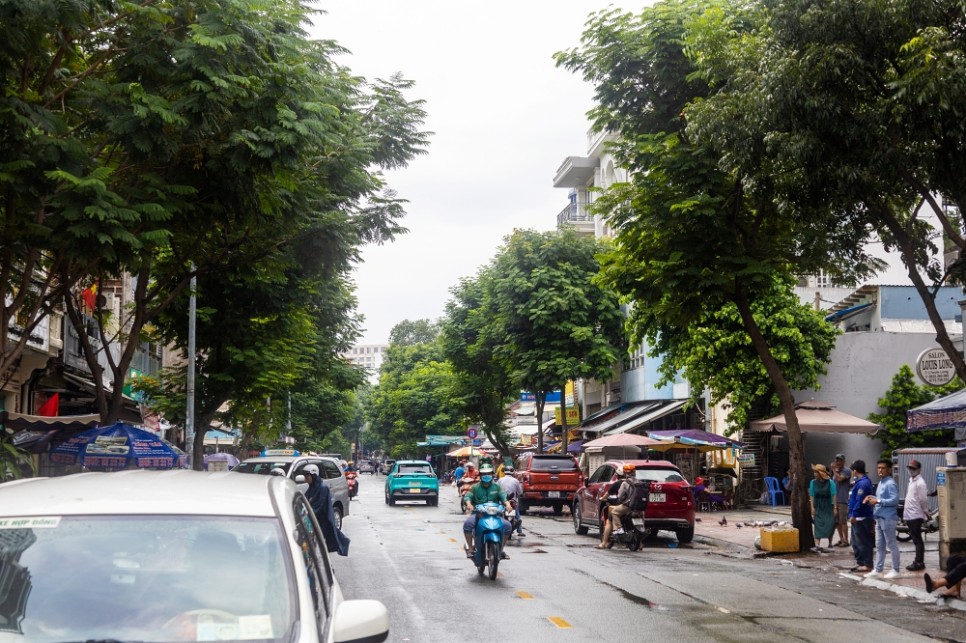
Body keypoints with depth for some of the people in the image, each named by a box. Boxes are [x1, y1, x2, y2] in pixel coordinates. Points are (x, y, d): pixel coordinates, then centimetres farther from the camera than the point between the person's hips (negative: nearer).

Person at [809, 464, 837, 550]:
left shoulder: (830, 482, -7)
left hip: (828, 507, -1)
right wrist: (812, 507, -2)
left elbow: (833, 496, -6)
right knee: (818, 525, -5)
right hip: (818, 507, 1)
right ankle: (817, 544, -9)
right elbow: (811, 496, 3)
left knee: (830, 525, 0)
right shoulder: (813, 482, 0)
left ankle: (830, 542, 20)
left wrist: (835, 508, -8)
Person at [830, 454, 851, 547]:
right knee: (837, 521, 10)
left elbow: (840, 479, -22)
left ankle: (846, 540, -2)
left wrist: (834, 470, -12)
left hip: (843, 500, -8)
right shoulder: (836, 471, 18)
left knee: (843, 521, -7)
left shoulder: (847, 471, -7)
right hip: (835, 500, 8)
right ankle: (841, 539, 17)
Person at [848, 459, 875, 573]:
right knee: (856, 542, 16)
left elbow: (859, 501, -24)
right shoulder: (861, 482, 15)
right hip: (857, 518, 11)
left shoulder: (863, 483, -18)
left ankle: (867, 565, -2)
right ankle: (860, 562, 23)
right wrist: (852, 515, 22)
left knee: (863, 542, -5)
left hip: (861, 517, -11)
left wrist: (854, 515, -22)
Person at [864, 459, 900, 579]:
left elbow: (894, 500, -22)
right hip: (879, 518, 10)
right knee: (879, 546, 13)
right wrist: (872, 498, 9)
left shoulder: (890, 484, -14)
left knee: (892, 545, -1)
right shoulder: (880, 483, 17)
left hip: (888, 518, -10)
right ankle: (878, 570, 18)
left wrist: (878, 501, -20)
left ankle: (895, 570, 6)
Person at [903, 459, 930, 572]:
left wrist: (926, 512, -8)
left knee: (917, 540, -5)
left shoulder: (920, 483, -14)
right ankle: (918, 560, 19)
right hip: (909, 515, 9)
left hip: (916, 516, -9)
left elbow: (923, 500, -15)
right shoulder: (911, 480, 15)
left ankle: (919, 562, -2)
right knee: (916, 539, 13)